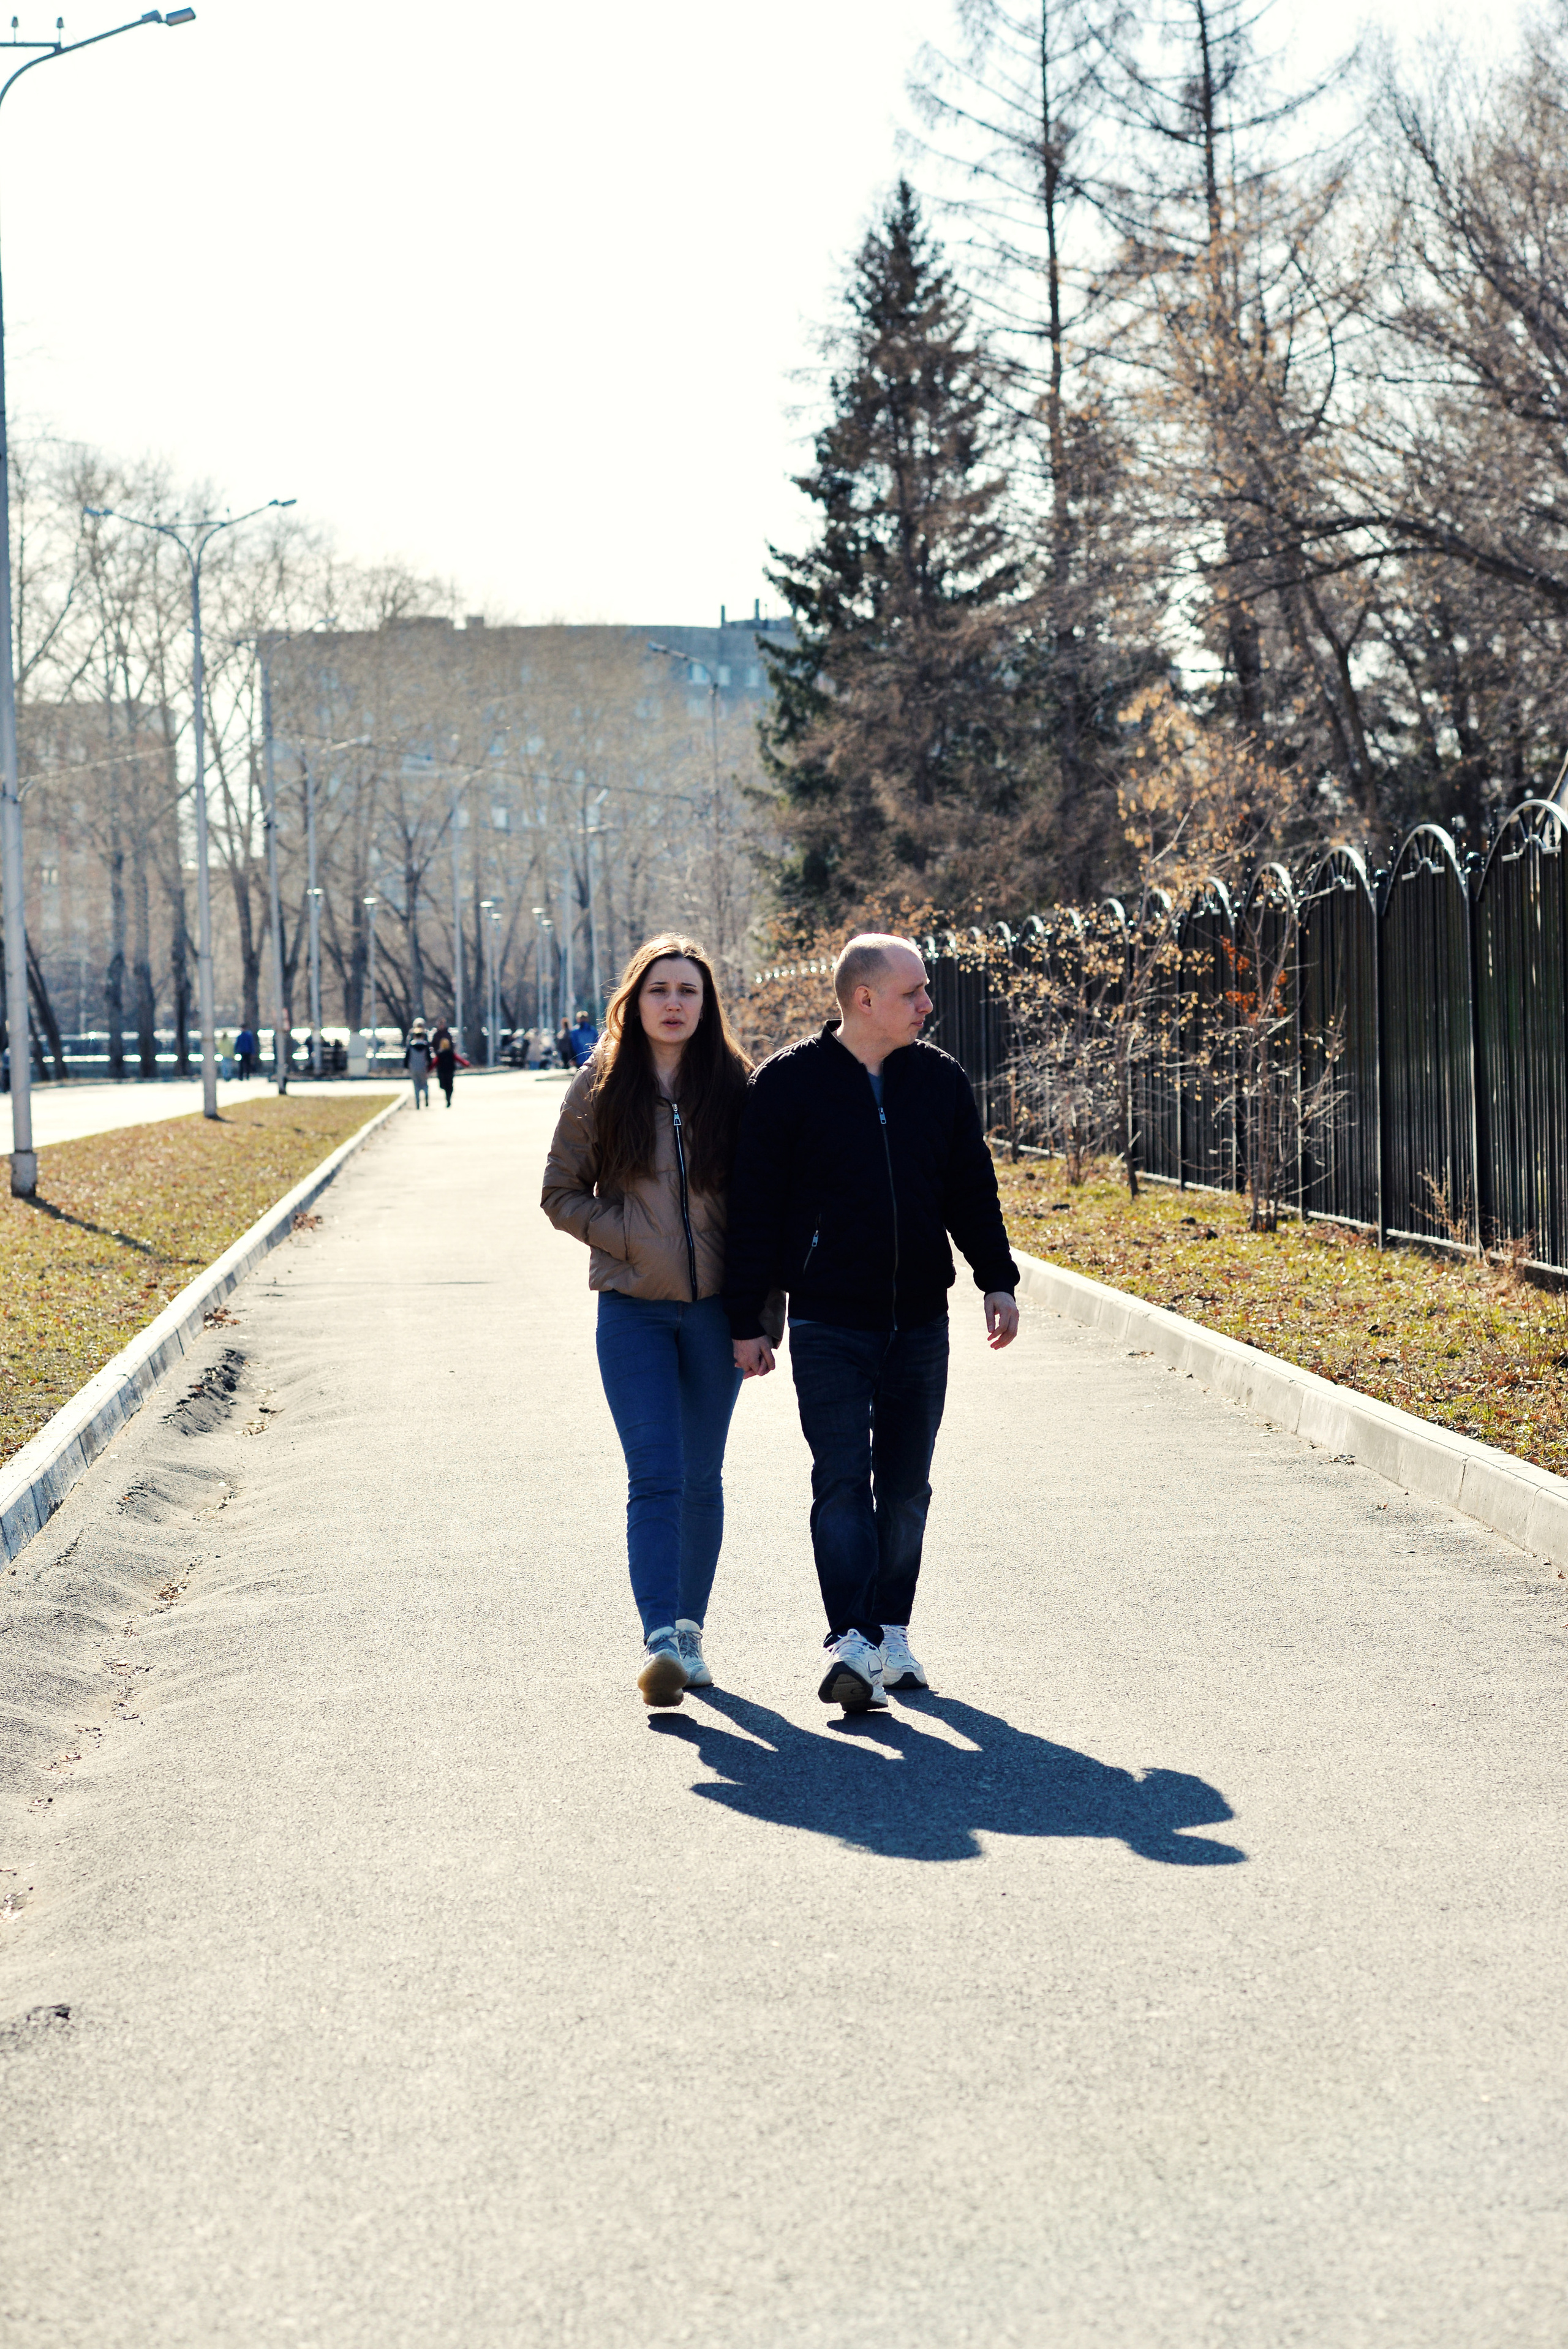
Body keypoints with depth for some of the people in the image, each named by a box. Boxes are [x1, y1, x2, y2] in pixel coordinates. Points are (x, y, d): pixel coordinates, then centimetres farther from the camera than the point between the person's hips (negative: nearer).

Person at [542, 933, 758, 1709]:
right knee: (654, 1477, -11)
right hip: (633, 1310, -2)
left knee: (701, 1478, 10)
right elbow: (561, 1192, 5)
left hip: (714, 1308, 2)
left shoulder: (733, 1087, 2)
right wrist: (631, 1239, -9)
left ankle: (689, 1628, 22)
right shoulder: (600, 1089, 0)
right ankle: (660, 1642, -17)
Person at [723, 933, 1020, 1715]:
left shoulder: (941, 1080, 7)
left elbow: (972, 1190, 14)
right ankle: (852, 1645, -17)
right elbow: (754, 1207, -3)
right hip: (828, 1324, -4)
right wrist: (746, 1320, -4)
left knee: (905, 1488, 10)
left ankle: (891, 1633, 21)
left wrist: (996, 1280, 3)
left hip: (920, 1321, 4)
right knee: (842, 1481, -11)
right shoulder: (787, 1083, -5)